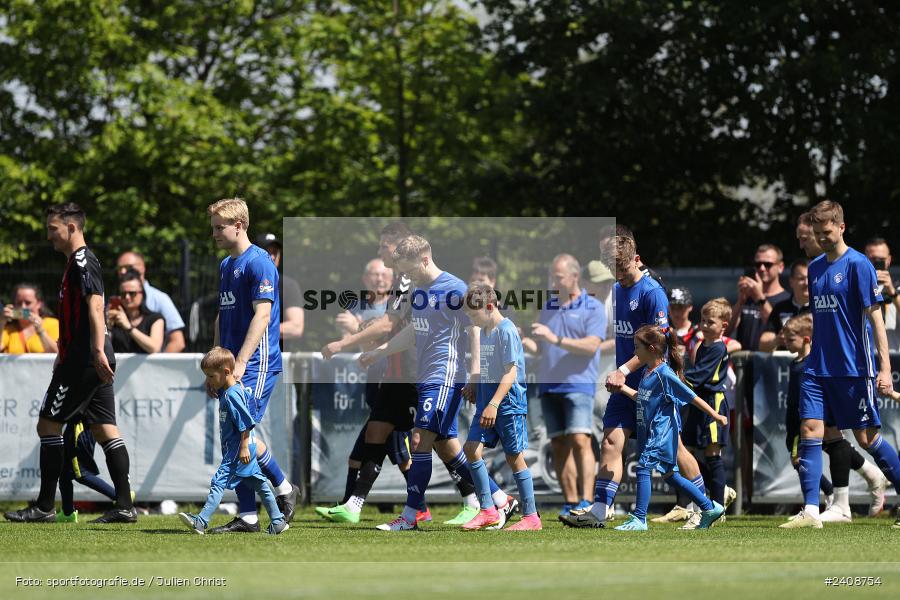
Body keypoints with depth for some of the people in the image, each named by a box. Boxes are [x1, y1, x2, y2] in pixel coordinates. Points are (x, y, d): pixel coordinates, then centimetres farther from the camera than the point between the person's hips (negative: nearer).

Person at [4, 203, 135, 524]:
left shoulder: (82, 262, -11)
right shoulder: (77, 262, 19)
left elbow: (95, 307, -22)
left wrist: (98, 351, -31)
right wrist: (64, 355, 33)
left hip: (84, 362, -10)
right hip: (94, 364, 10)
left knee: (48, 424, -3)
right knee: (104, 428, 5)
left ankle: (45, 506, 0)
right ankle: (125, 506, 1)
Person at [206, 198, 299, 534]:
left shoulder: (259, 263, -10)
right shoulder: (225, 266, 18)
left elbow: (262, 315, -17)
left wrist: (240, 363, -22)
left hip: (257, 364, -9)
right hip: (233, 366, 9)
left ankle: (284, 490, 3)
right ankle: (247, 517, 6)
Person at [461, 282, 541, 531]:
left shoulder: (507, 331, -14)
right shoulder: (485, 331, 13)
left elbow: (510, 373, -19)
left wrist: (493, 404, -26)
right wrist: (473, 385, 10)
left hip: (508, 401, -8)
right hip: (486, 400, 8)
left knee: (514, 457, -2)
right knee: (471, 448, -5)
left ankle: (531, 517, 7)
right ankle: (488, 511, 0)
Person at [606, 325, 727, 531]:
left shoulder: (665, 374, -16)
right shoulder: (646, 373, 10)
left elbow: (691, 397, -14)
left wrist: (715, 415, -11)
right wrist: (623, 389, 15)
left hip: (662, 433, -10)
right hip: (651, 432, 10)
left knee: (643, 468, -14)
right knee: (669, 475, 13)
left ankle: (639, 519, -12)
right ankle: (710, 508, 22)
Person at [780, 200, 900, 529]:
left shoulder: (858, 265, -8)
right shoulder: (815, 267, 12)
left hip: (854, 368, -6)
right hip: (818, 367, 6)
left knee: (866, 437, 1)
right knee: (810, 431, -6)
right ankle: (810, 511, -9)